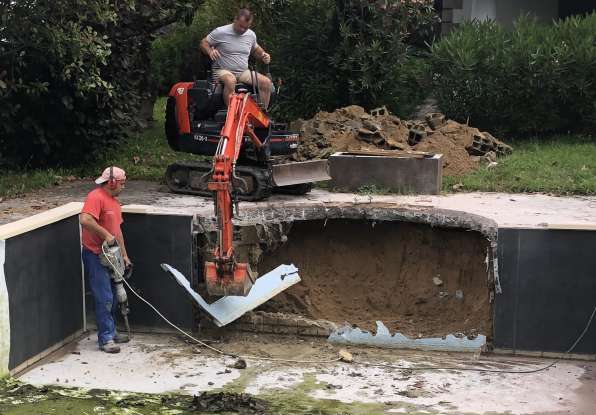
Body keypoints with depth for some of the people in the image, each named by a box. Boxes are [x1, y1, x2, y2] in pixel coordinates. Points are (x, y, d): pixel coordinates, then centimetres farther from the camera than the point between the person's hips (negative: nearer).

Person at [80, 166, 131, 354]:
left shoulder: (114, 201, 16)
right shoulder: (96, 197, -15)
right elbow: (85, 220, -31)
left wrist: (124, 254, 20)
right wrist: (105, 235, -25)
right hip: (95, 255, -10)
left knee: (113, 297, 15)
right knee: (104, 298, -9)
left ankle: (111, 332, 26)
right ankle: (106, 339, -5)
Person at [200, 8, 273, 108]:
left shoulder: (251, 35, 8)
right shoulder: (221, 32, -8)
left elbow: (255, 48, 28)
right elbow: (203, 43, 1)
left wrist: (263, 55, 6)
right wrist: (210, 51, -21)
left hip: (244, 73, 5)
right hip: (223, 71, -5)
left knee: (266, 82, -17)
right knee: (230, 81, -41)